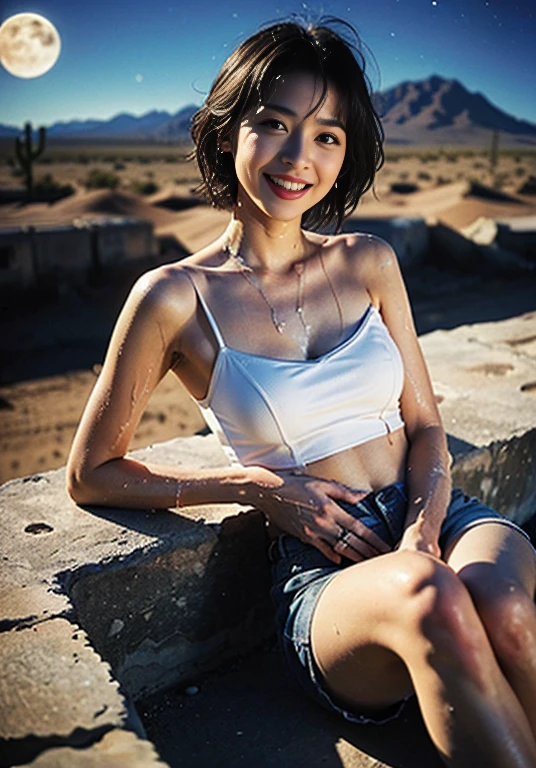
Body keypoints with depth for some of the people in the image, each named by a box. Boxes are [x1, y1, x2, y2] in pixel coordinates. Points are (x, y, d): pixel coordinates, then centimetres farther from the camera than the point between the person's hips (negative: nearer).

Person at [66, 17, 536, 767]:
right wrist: (259, 486, -7)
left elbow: (426, 424, 10)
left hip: (438, 514, 4)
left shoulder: (369, 262, 8)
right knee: (427, 598, -36)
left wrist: (421, 537, -10)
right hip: (324, 569, -3)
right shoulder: (175, 297, -4)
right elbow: (91, 475, 2)